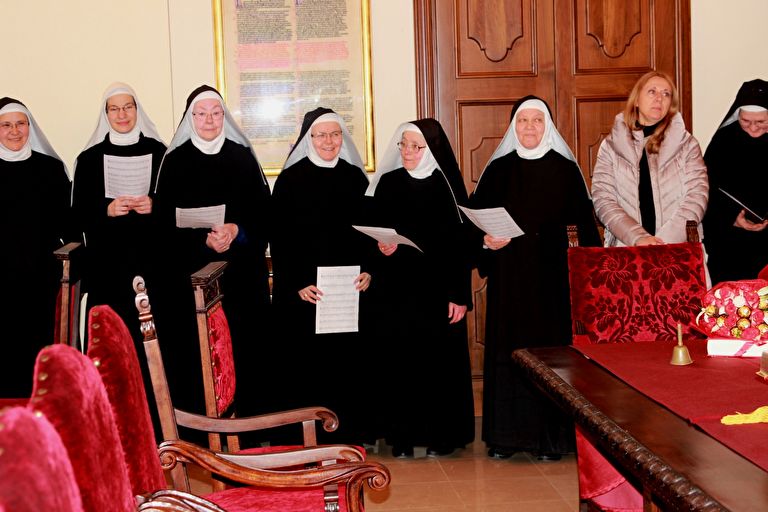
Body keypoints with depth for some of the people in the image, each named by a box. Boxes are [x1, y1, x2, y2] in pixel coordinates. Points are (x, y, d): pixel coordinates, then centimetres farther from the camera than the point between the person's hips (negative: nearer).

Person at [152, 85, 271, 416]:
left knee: (238, 345, -2)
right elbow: (164, 222, 0)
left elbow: (263, 212, 4)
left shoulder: (243, 157, 8)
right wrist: (203, 240, -15)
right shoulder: (174, 161, 5)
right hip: (188, 273, -1)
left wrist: (236, 231, -15)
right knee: (193, 348, -4)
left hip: (239, 273, 1)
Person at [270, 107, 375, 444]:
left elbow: (369, 230, 12)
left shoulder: (355, 177, 8)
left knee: (349, 359, 6)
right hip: (304, 292, -3)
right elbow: (280, 238, -5)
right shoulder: (290, 179, -2)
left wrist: (368, 271, -3)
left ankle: (350, 428, 17)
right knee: (307, 362, 0)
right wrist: (297, 284, -13)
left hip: (350, 290, 3)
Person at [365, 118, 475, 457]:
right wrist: (383, 247, -13)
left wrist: (460, 296, -8)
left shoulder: (447, 185, -1)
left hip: (437, 288, -1)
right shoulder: (387, 183, 5)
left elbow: (460, 242, -3)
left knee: (439, 358, 2)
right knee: (400, 358, 1)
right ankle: (403, 434, 11)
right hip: (396, 290, 2)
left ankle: (441, 433, 14)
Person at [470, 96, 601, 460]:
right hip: (508, 274, 1)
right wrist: (486, 240, -13)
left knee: (550, 344, 0)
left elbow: (583, 221, 0)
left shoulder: (565, 169, 3)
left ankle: (550, 434, 8)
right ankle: (507, 434, 10)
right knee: (507, 345, 3)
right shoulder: (498, 169, 6)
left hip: (551, 273, -1)